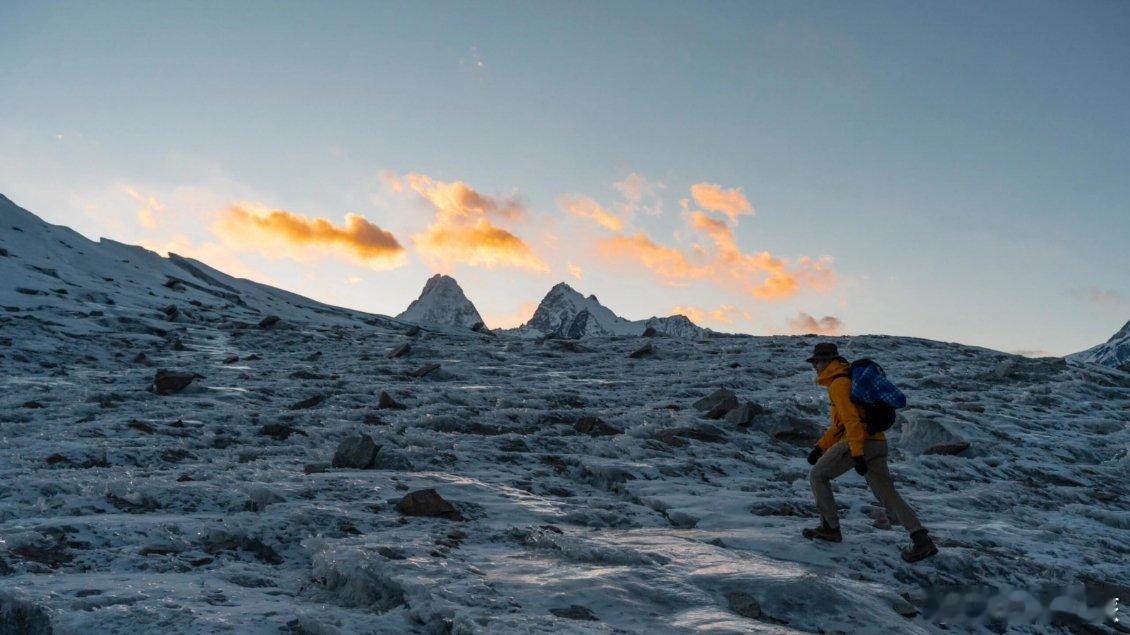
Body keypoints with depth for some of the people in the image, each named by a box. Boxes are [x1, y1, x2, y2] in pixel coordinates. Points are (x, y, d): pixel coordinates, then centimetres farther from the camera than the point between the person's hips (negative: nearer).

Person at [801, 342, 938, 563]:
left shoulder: (838, 383, -7)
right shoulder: (848, 380, 25)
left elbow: (851, 418, -19)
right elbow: (839, 423, 27)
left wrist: (857, 454, -24)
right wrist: (820, 447, 21)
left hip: (858, 442, -9)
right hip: (878, 444, 9)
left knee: (818, 476, 6)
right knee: (888, 495, 6)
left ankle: (830, 528, 9)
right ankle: (922, 540, -5)